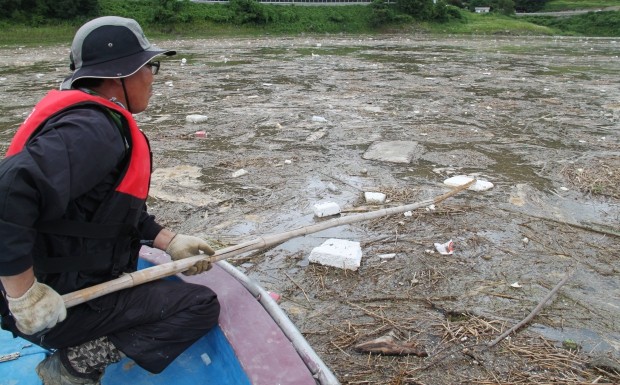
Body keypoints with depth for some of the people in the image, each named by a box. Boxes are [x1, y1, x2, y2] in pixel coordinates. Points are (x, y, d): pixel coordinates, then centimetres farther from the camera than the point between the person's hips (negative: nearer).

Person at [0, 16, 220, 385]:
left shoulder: (99, 119, 9)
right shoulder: (94, 129, -25)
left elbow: (114, 209, 15)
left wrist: (170, 241, 9)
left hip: (77, 280, 10)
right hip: (57, 302, -10)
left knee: (174, 293, 26)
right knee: (201, 306, -9)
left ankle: (77, 354, 18)